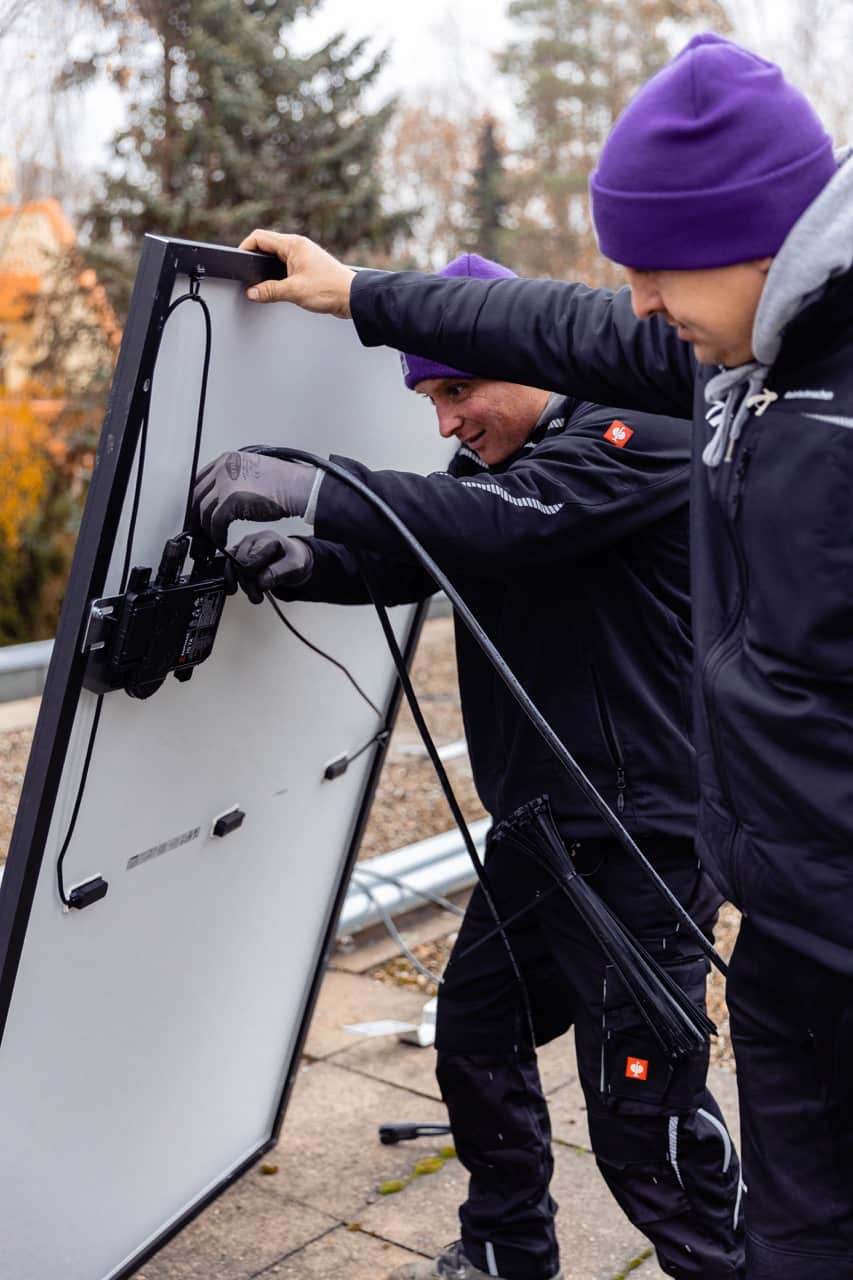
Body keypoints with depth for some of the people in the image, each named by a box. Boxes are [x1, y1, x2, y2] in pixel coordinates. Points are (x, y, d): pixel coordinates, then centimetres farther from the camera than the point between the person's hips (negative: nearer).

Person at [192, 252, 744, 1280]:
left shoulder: (639, 435, -13)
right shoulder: (498, 461, 14)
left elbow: (506, 521, -29)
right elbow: (405, 560, 5)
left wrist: (311, 487, -32)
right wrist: (303, 562, -16)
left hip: (639, 839, -9)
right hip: (535, 829, 9)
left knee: (641, 1117, -4)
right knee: (477, 1037, 18)